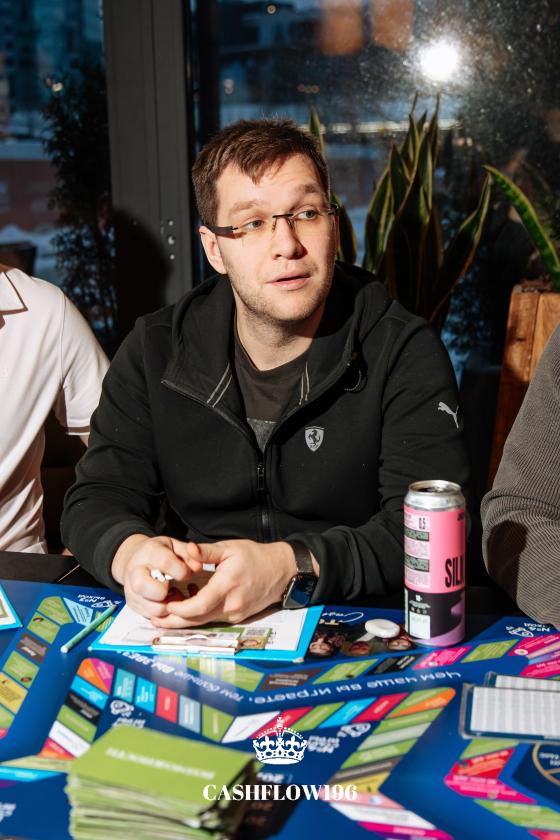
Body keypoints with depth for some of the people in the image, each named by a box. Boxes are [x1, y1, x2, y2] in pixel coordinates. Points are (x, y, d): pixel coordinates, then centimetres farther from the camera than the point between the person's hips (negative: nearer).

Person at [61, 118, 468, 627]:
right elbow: (98, 498, 3)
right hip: (185, 638, 3)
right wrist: (130, 551, -22)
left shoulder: (407, 352, -6)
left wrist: (291, 568, -30)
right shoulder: (155, 350, 4)